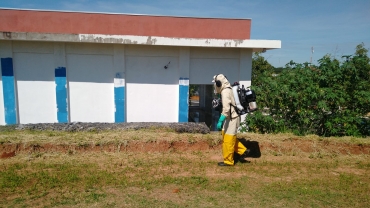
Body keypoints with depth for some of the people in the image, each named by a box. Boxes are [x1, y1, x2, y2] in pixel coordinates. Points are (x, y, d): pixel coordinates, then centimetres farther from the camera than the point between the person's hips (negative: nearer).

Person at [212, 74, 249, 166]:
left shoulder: (225, 92, -19)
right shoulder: (228, 90, 12)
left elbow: (226, 108, -29)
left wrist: (220, 121, -29)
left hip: (231, 119, -10)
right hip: (231, 117, 10)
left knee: (228, 140, 0)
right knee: (226, 136, 20)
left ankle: (228, 161, 13)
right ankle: (243, 151, 24)